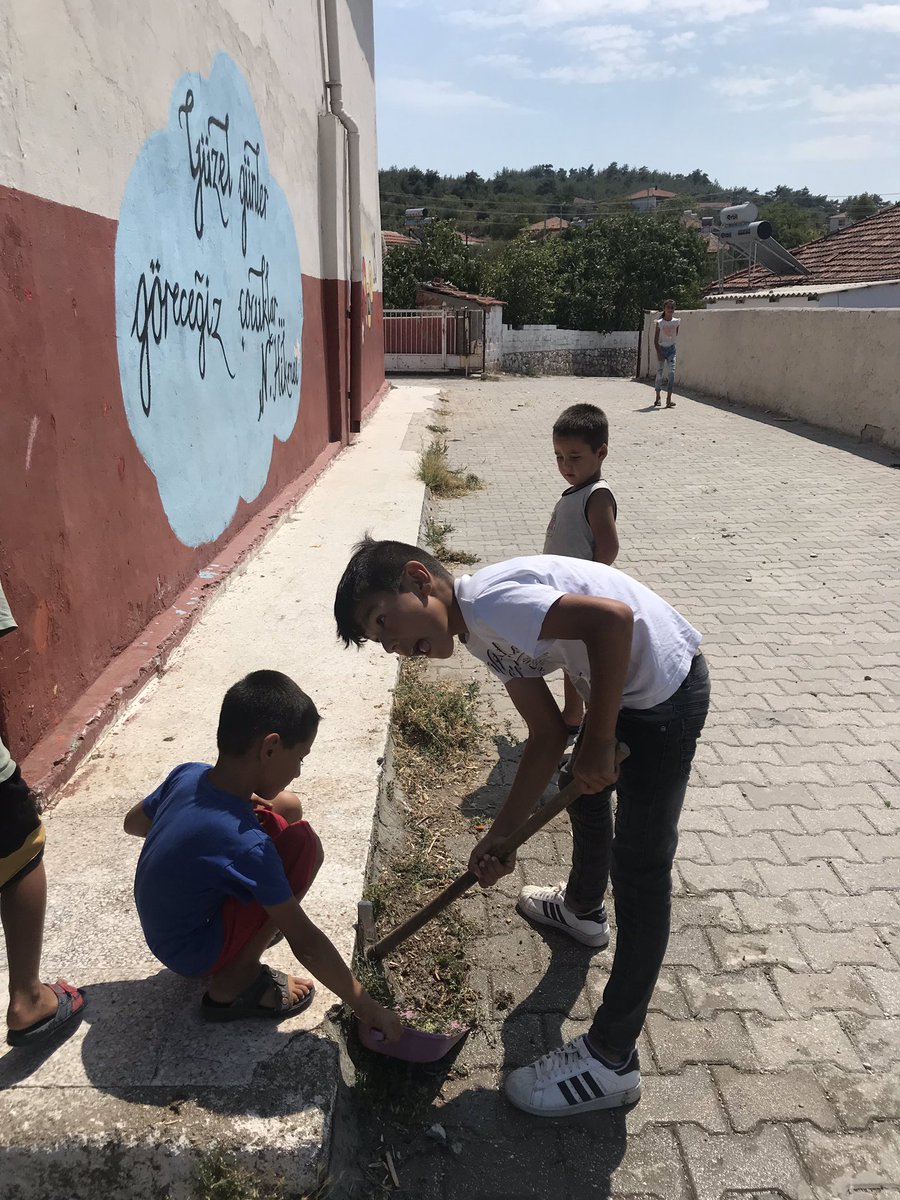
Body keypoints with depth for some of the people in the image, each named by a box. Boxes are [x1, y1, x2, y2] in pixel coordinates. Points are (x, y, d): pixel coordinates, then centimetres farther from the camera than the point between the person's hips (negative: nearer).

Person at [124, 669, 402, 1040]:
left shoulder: (187, 774, -13)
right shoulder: (246, 846, -33)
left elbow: (133, 822, 10)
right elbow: (306, 943, -26)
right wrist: (366, 1008, -16)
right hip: (193, 952, -7)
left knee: (286, 807, 1)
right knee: (303, 845, -22)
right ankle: (233, 982, -6)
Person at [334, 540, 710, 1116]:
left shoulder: (488, 600, -24)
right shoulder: (486, 634, 4)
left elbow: (613, 617, -33)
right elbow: (548, 734, 5)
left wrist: (597, 741, -25)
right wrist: (503, 832, 2)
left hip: (665, 686, -10)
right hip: (627, 684, 10)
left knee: (641, 868, -1)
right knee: (585, 793, 31)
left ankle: (612, 1059, 14)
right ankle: (581, 907, 61)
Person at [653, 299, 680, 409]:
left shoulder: (676, 321, -1)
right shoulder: (659, 323, -8)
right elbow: (655, 340, -8)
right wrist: (658, 352, -15)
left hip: (671, 348, 2)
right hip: (661, 348, -1)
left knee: (671, 372, -10)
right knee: (659, 373, 4)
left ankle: (669, 399, -13)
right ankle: (658, 398, 18)